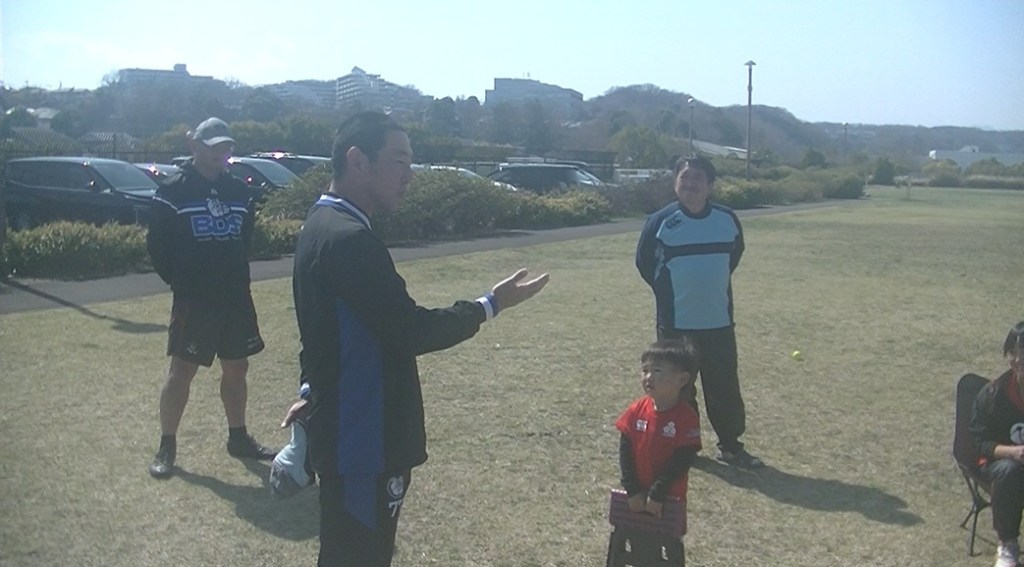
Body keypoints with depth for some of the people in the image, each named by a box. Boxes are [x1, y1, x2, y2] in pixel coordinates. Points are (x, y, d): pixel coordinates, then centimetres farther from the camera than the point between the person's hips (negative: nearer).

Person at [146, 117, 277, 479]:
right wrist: (181, 282, -3)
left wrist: (238, 279, 10)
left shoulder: (239, 192, 8)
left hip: (236, 299, 5)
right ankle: (166, 446, 12)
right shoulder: (173, 191, -7)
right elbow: (157, 246, -4)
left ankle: (238, 438, 27)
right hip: (193, 302, -5)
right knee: (182, 371, -1)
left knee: (236, 368, 12)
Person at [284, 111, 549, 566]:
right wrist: (491, 305, -13)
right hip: (362, 440, -10)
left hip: (347, 432, 10)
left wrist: (316, 392, 27)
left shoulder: (324, 226, 10)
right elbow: (412, 331, -24)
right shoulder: (348, 239, -24)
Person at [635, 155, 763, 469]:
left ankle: (731, 446, 22)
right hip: (675, 322, -2)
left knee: (725, 386, 9)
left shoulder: (727, 219, -2)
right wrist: (670, 290, 7)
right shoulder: (661, 221, -11)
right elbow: (645, 262, 3)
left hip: (718, 320, 2)